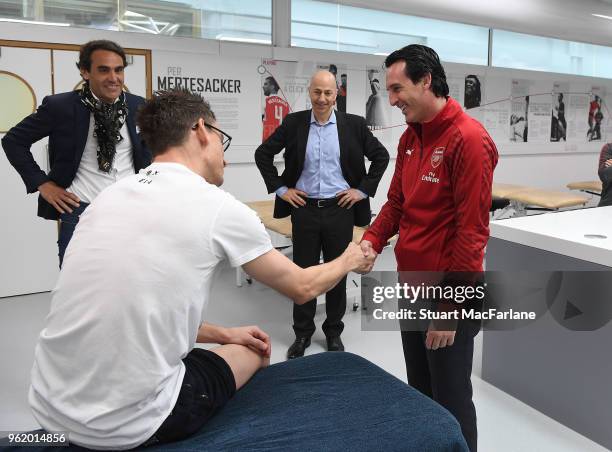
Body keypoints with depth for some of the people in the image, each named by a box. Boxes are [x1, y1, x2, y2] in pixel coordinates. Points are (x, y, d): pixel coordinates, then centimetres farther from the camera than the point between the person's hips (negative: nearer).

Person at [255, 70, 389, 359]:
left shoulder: (354, 125, -1)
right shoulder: (293, 123, 1)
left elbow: (381, 156, 6)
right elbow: (262, 154, 6)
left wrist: (363, 190, -1)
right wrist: (280, 188, 0)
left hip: (340, 209, 0)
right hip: (304, 209, 1)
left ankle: (334, 331, 27)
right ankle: (302, 332, 24)